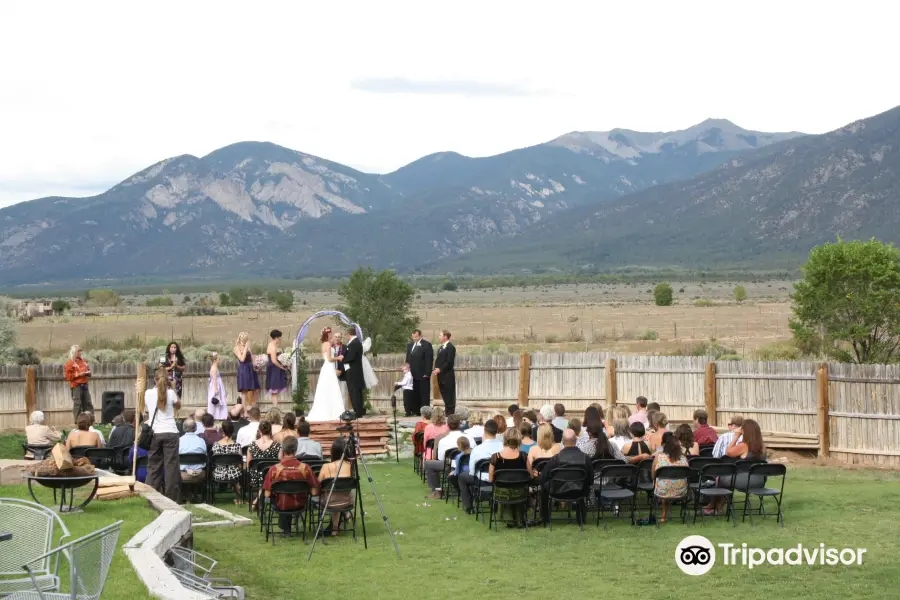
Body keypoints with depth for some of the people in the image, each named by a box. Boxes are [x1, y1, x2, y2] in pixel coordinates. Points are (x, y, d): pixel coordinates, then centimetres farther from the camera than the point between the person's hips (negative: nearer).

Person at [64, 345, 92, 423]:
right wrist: (78, 374, -16)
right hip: (76, 386, -7)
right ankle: (77, 421, -6)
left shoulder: (83, 361, 16)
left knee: (88, 403, 5)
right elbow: (68, 376, -10)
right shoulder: (70, 363, -4)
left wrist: (88, 373, 5)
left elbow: (87, 370, 29)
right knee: (77, 404, -9)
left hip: (84, 384, 7)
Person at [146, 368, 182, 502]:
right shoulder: (171, 393, -4)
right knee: (171, 466, 1)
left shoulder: (148, 393, 1)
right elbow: (178, 406, 16)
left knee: (153, 466, 9)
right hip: (170, 433, -2)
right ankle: (171, 498, -1)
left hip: (154, 433, 2)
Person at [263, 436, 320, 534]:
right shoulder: (305, 468, -21)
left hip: (280, 506, 0)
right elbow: (314, 492, -14)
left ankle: (285, 527, 49)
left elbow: (267, 494, -15)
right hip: (300, 506, 0)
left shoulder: (274, 469, -23)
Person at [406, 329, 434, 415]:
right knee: (416, 394, 6)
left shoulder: (426, 344, -5)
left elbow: (429, 360, -10)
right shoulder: (410, 345, 16)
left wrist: (427, 373, -15)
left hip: (423, 375, -6)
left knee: (424, 394, -2)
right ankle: (416, 411, 9)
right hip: (413, 374, 6)